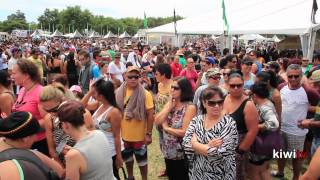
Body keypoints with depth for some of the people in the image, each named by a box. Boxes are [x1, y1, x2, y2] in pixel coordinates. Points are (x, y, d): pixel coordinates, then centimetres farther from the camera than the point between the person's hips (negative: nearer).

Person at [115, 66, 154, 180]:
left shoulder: (145, 94, -16)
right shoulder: (119, 93, -4)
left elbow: (150, 115, -14)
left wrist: (148, 134, -14)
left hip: (139, 135, -4)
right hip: (123, 134, 5)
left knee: (141, 159, 13)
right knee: (127, 157, 24)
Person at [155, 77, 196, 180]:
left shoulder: (190, 107, -19)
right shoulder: (169, 103, 3)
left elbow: (185, 132, -24)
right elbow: (157, 121, -7)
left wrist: (166, 127, -13)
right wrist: (169, 107, -14)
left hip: (181, 154, -6)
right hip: (168, 152, 7)